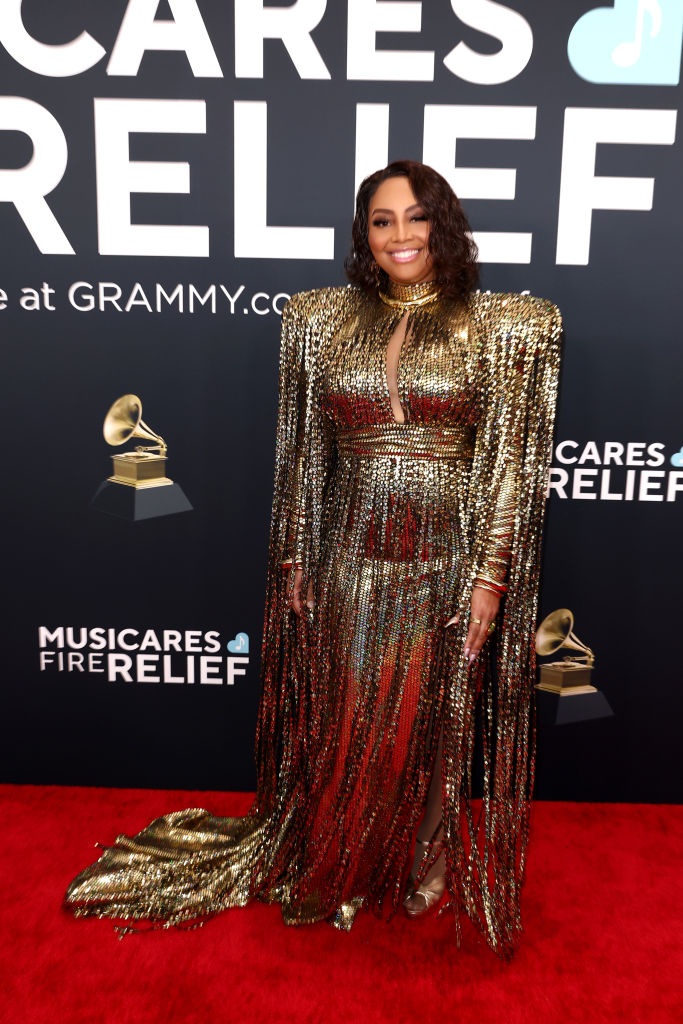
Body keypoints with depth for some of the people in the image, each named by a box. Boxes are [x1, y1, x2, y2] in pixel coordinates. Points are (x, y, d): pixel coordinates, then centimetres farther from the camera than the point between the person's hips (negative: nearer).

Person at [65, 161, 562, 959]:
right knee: (342, 724, 14)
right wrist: (294, 559, 6)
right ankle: (333, 873, 40)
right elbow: (305, 452, 6)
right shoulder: (324, 320, 4)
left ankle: (425, 876, 40)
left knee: (435, 722, 14)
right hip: (350, 559, 2)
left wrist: (490, 574, -8)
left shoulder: (500, 327, -2)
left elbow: (508, 462, -4)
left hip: (446, 563, -1)